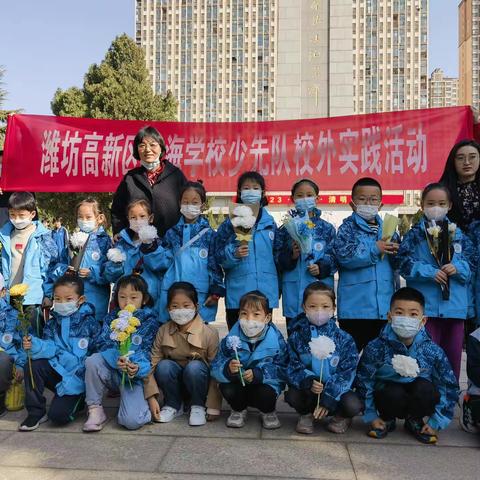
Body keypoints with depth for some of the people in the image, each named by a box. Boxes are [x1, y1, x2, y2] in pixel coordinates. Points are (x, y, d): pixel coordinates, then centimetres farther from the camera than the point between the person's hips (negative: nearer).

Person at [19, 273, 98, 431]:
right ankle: (36, 412, -8)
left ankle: (75, 400, 15)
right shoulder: (52, 323, 5)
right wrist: (35, 345, -29)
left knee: (57, 415, -20)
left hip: (76, 377, -5)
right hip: (56, 369, 5)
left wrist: (70, 380, -22)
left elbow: (88, 356, -15)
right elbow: (49, 348, -6)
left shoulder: (89, 323, -11)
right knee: (35, 364, -25)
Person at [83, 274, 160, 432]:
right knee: (92, 360, -30)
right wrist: (116, 359, -27)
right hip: (111, 372, 3)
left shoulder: (150, 321, -1)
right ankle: (95, 410, -14)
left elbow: (148, 351, -7)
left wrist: (137, 367, -29)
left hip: (134, 375, -3)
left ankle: (140, 406, 13)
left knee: (131, 421, -24)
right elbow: (102, 344, -6)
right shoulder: (111, 318, 7)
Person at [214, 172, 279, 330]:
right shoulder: (231, 222, 1)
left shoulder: (270, 222, 9)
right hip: (237, 293, -2)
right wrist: (234, 254, -19)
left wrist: (277, 289, 9)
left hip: (266, 292, 2)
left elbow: (277, 256, 15)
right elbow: (219, 257, -1)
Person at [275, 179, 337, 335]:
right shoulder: (285, 229, 7)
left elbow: (334, 257, 4)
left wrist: (321, 268, -13)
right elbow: (277, 259, 3)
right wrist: (291, 256, -15)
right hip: (294, 292, 0)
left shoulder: (327, 228, 6)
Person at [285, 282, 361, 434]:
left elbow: (347, 372, -9)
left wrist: (328, 399, -19)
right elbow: (293, 368, -6)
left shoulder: (344, 339, -6)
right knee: (292, 396, -30)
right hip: (306, 388, 1)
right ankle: (306, 414, 6)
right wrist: (308, 381, -28)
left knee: (353, 406, -28)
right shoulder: (296, 337, -3)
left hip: (334, 388, 0)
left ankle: (341, 416, 10)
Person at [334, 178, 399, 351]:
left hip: (384, 306, 5)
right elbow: (344, 256, -17)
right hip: (355, 306, -5)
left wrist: (395, 251, -7)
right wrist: (375, 249, -15)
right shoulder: (348, 227, -2)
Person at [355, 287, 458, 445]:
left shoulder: (433, 351, -16)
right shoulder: (376, 348, -19)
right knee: (394, 393, -33)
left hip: (418, 396, 2)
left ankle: (415, 421, 2)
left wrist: (436, 422, -8)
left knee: (425, 388, -30)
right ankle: (387, 420, 2)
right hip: (388, 396, -1)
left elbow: (449, 386, -8)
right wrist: (371, 416, -9)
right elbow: (363, 381, -10)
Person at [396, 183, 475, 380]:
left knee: (453, 354, 13)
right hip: (426, 305, -3)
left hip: (455, 305, 4)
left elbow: (470, 261, 8)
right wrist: (430, 272, -18)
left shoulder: (457, 234, 10)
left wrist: (457, 268, -12)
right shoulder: (415, 235, 0)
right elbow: (405, 263, -8)